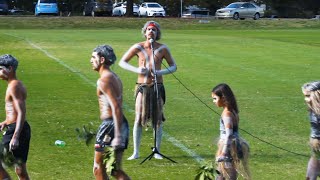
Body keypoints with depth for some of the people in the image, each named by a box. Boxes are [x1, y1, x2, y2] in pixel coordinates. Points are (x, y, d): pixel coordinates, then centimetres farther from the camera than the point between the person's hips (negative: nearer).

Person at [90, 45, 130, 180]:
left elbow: (116, 108, -22)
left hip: (111, 125, -9)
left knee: (99, 169, 4)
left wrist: (117, 136, -27)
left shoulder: (104, 80, -13)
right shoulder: (114, 77, 17)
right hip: (122, 124, 9)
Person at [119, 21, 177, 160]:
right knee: (138, 119, -3)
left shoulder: (163, 48, -1)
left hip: (157, 87, 1)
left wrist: (161, 72, -15)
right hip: (142, 87, -1)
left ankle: (157, 151, 15)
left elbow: (173, 66, 5)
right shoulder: (138, 47, -3)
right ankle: (136, 152, 5)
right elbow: (122, 62, 1)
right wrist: (137, 70, -15)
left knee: (158, 119, 4)